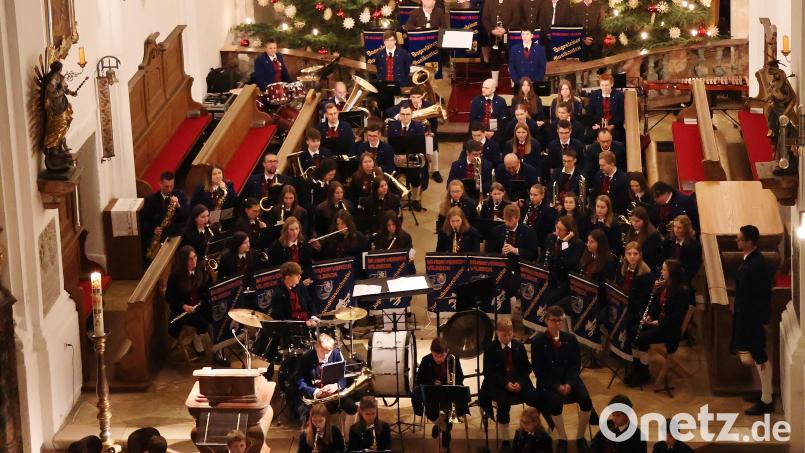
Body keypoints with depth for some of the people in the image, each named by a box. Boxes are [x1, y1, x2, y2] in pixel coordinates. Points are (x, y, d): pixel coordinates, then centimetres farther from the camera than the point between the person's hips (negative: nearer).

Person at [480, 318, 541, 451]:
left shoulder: (519, 346, 7)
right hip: (498, 384, -3)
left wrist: (520, 383, -11)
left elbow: (526, 368, 9)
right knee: (504, 402, -33)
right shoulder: (490, 349, -2)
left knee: (537, 399, -21)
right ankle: (506, 441, -20)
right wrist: (505, 384, -18)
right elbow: (488, 372, -5)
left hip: (519, 382, 3)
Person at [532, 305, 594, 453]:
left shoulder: (570, 338, 5)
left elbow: (576, 365, 5)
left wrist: (569, 383, -13)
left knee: (586, 400, -24)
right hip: (548, 382, -3)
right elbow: (539, 370, -6)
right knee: (556, 402, -34)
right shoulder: (537, 342, -5)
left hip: (569, 379, 3)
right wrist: (557, 386, -18)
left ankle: (580, 438, -6)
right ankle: (562, 439, -14)